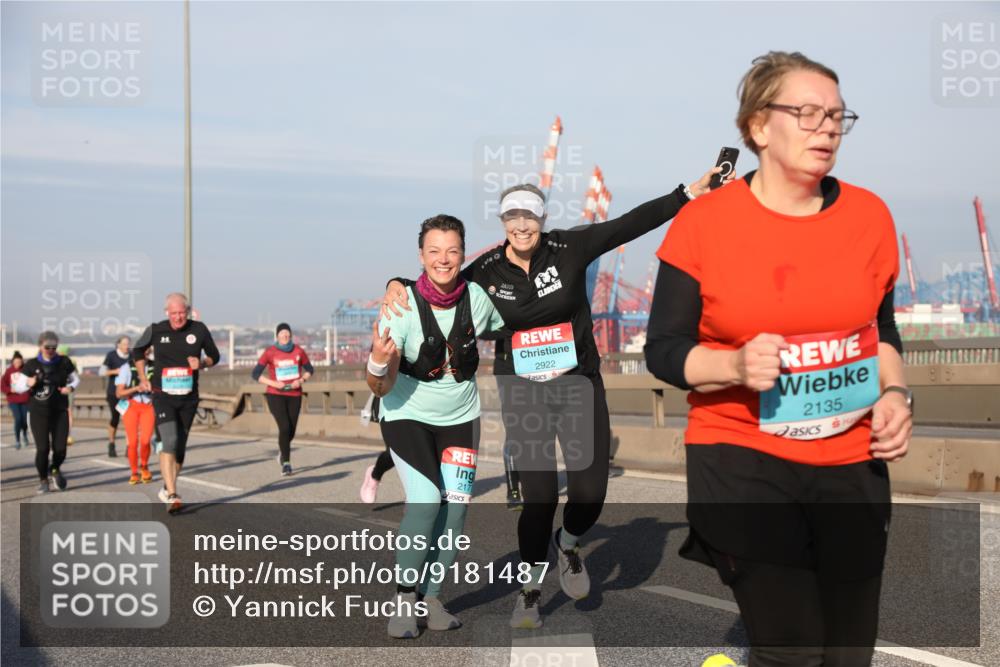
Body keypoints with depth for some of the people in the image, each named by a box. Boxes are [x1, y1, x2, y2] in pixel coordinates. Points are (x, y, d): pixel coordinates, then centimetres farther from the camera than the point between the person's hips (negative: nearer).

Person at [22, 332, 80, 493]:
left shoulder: (64, 362, -1)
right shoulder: (31, 365, -3)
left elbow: (76, 379, 12)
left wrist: (70, 387, -9)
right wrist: (29, 384, -17)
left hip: (60, 411, 1)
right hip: (38, 412, -1)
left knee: (60, 448, -2)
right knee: (43, 448, -7)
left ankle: (54, 469, 33)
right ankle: (43, 479, 18)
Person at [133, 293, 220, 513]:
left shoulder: (199, 330, -2)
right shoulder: (155, 330, -4)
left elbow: (214, 356, 11)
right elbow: (137, 351, 15)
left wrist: (202, 363, -10)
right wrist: (143, 379, 8)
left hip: (188, 398, 2)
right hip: (163, 396, -2)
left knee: (180, 447, 11)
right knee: (169, 442, -19)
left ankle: (167, 489, 30)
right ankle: (171, 495, -21)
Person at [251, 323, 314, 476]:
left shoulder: (298, 351, 0)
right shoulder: (270, 352, -5)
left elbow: (309, 370, 11)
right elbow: (256, 374, -4)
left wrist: (301, 380, -9)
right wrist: (273, 383, -16)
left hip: (294, 395, 3)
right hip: (276, 395, -3)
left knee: (291, 431, 7)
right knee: (284, 427, -16)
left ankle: (282, 451, 40)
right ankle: (286, 463, -6)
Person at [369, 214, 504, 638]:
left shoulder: (479, 299, -12)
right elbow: (381, 388, -20)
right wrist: (379, 362, -41)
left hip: (461, 417, 3)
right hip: (407, 415, -3)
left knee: (456, 505, -3)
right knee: (425, 501, -19)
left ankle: (433, 598, 13)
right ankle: (404, 600, -3)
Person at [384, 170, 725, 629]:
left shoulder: (569, 248, -6)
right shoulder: (486, 270, -3)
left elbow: (630, 224, -10)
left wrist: (687, 194, -16)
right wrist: (398, 286, -13)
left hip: (579, 388, 1)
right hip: (522, 397, -1)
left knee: (590, 494, -1)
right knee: (539, 497, -1)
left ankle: (568, 545, 35)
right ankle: (530, 590, 23)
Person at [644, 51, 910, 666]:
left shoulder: (869, 215, 1)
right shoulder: (704, 223, -9)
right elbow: (663, 350, -6)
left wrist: (894, 394, -4)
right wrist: (737, 366, -24)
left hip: (851, 463, 4)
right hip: (743, 461, -4)